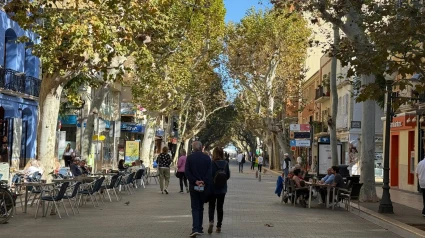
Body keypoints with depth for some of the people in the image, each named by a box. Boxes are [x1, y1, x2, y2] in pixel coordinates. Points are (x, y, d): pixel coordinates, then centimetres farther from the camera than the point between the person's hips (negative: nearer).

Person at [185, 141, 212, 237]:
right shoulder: (207, 158, -1)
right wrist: (204, 182, -12)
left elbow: (187, 172, -11)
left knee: (195, 207, 3)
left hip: (193, 186, -1)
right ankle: (199, 228, 20)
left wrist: (195, 181, -12)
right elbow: (210, 173, -9)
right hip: (204, 186, 1)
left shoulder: (189, 158, -3)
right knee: (201, 207, 15)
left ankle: (196, 228, -12)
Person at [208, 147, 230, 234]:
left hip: (213, 188, -3)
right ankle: (219, 226, 14)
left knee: (211, 206, 9)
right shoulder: (226, 163, -3)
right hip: (223, 189, 3)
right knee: (220, 207, 12)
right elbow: (228, 175, 3)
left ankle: (211, 221, -16)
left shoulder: (212, 163, -15)